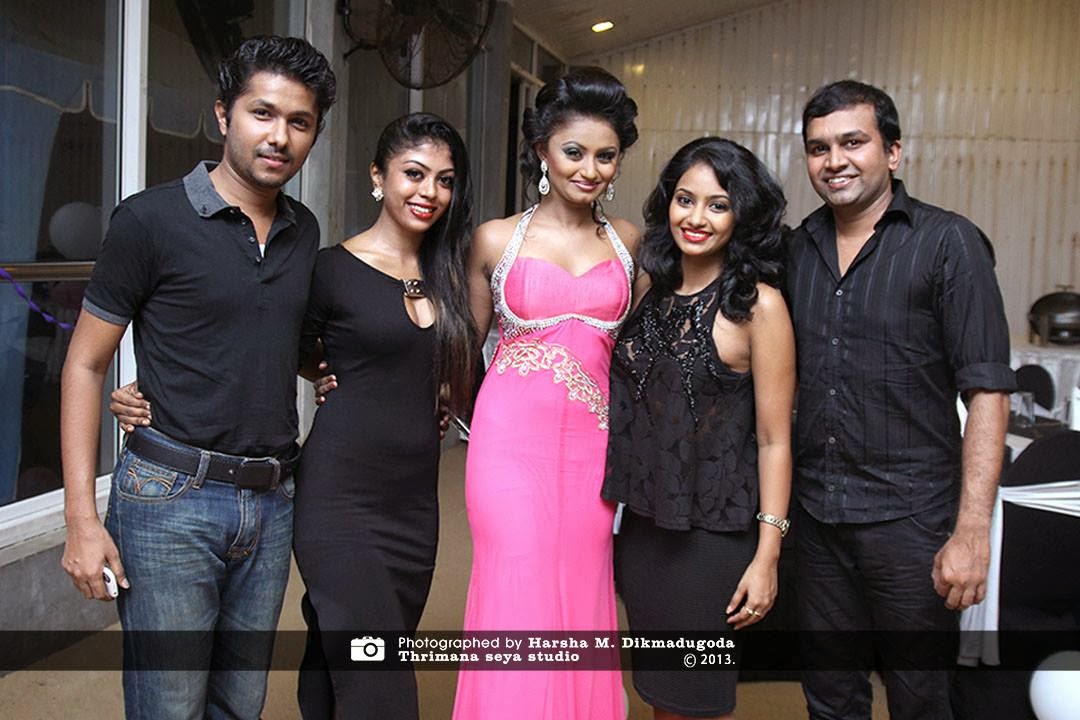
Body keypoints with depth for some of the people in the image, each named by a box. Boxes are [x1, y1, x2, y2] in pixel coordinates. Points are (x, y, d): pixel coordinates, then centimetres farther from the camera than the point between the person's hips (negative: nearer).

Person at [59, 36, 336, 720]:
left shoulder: (305, 230, 9)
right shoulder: (150, 219, -7)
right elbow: (85, 364, -5)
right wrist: (81, 517, -10)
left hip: (273, 501, 5)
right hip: (171, 499, -5)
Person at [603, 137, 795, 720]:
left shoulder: (757, 305, -13)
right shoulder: (648, 287, 4)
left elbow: (774, 440, -11)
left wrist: (767, 556, -13)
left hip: (711, 535, -5)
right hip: (641, 522, 5)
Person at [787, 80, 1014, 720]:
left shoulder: (949, 243, -7)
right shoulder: (799, 248, 7)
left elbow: (988, 391, -11)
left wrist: (972, 531, -17)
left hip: (909, 517, -4)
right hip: (816, 512, 4)